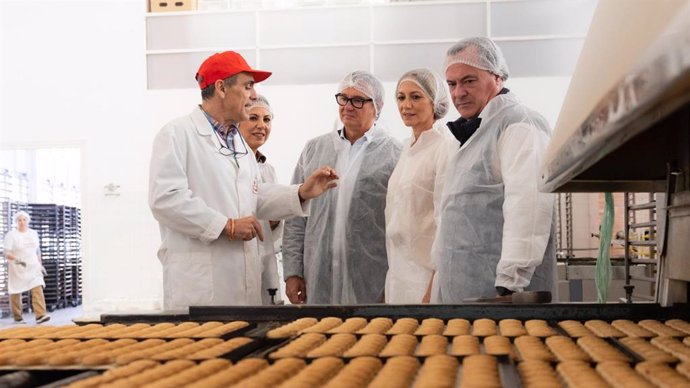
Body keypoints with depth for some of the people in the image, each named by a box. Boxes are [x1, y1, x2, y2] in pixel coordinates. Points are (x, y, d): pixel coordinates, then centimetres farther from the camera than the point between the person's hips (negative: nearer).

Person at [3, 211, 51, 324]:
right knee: (15, 293, 5)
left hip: (33, 268, 3)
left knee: (38, 289, -14)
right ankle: (17, 317, 20)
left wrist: (40, 265, 20)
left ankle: (40, 315, -21)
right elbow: (7, 253, -14)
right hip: (17, 269, -3)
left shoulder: (33, 233, 9)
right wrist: (16, 259, -32)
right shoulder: (11, 235, -6)